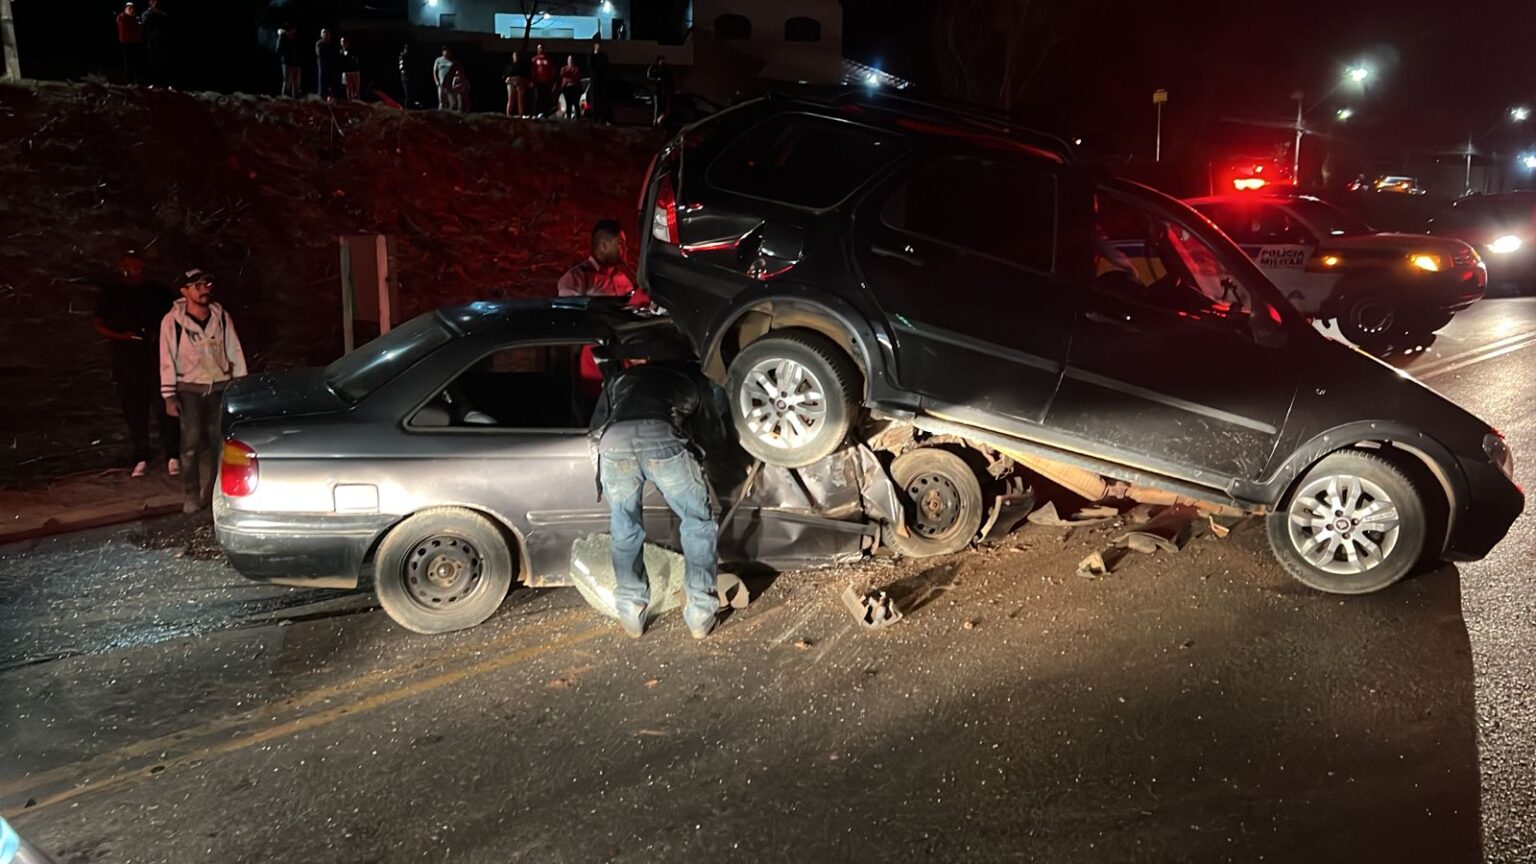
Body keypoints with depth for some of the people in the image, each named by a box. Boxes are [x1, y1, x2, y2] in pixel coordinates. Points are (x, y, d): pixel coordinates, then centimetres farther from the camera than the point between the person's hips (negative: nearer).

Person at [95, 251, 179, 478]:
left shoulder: (159, 291, 10)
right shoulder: (112, 295, 11)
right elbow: (99, 324, 13)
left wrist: (161, 334, -4)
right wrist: (120, 336, -5)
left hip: (157, 359, -2)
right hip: (127, 363, 2)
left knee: (164, 408, -9)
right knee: (134, 411, 3)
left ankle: (172, 457, -6)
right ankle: (141, 458, 11)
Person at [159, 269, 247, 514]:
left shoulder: (221, 317, 3)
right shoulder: (172, 321, -6)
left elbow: (235, 352, 8)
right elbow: (167, 359, -5)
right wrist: (169, 396, -8)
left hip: (220, 387, 3)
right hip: (189, 389, -3)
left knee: (217, 441, 4)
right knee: (191, 443, -5)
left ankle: (211, 492, 15)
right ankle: (191, 496, 4)